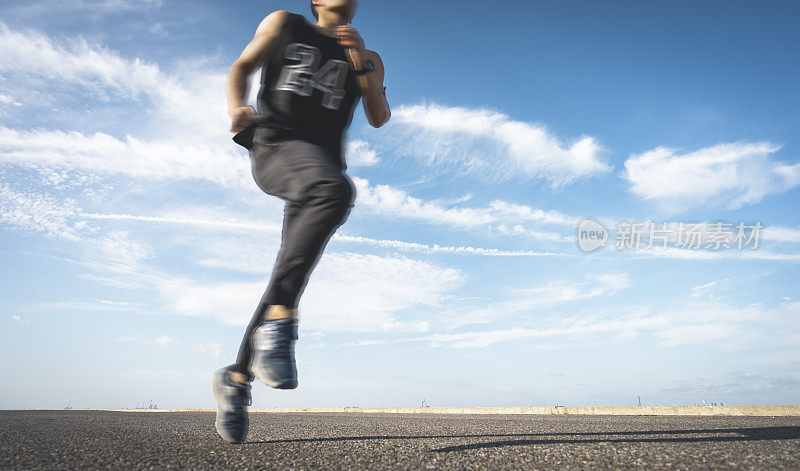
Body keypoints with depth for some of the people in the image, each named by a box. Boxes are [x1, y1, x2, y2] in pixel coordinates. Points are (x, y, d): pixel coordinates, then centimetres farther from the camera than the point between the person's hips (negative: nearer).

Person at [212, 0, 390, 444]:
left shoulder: (367, 60, 26)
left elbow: (379, 117, 11)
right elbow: (241, 66, 17)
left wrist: (359, 59, -1)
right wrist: (236, 106, -5)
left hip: (321, 159, 4)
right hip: (274, 143, -4)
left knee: (291, 277, -6)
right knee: (335, 190, -38)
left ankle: (237, 377, 8)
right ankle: (277, 323, -41)